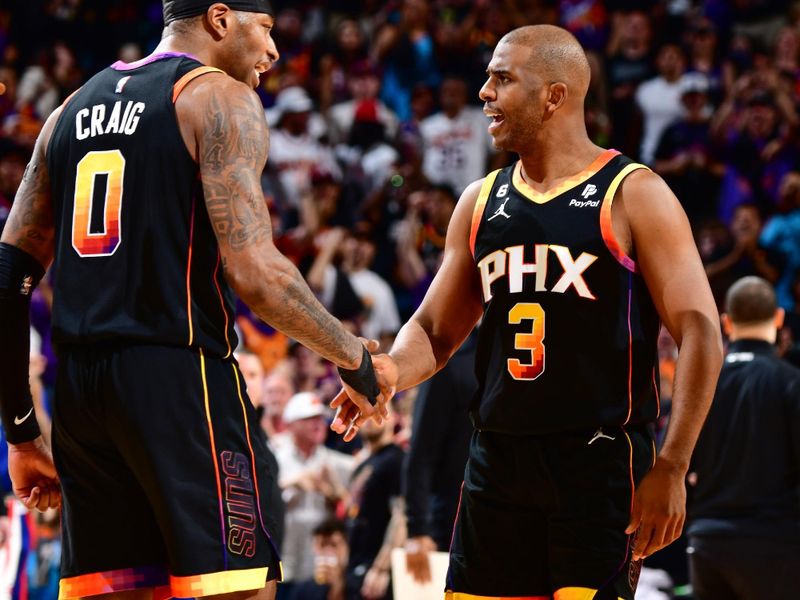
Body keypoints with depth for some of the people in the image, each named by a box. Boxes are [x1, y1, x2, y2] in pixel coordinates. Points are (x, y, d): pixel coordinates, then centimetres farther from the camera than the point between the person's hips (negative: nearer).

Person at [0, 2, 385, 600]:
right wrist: (353, 355, 0)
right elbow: (255, 274, -15)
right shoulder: (221, 100, -2)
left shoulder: (73, 109, 18)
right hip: (181, 372, -7)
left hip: (78, 387, 7)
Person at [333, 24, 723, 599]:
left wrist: (671, 469, -16)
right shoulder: (481, 202, 13)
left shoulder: (633, 195, -4)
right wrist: (391, 373, -7)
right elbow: (434, 330, 18)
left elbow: (700, 333, -9)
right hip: (497, 462, 6)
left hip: (602, 464, -6)